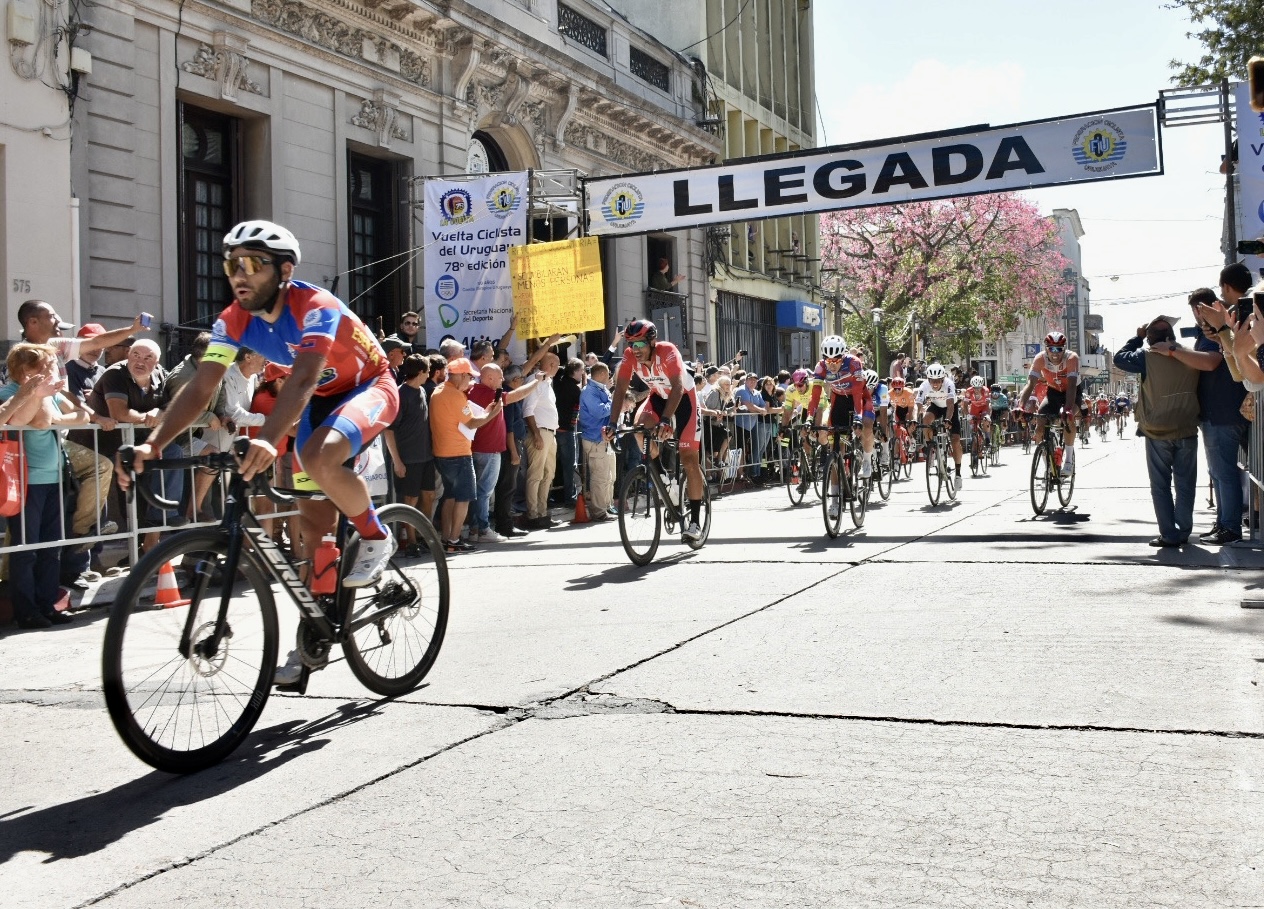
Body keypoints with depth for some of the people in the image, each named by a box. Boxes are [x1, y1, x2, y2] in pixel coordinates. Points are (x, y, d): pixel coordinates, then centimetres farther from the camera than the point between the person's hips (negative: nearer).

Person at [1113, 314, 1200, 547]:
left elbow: (1119, 357, 2)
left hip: (1157, 434, -2)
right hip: (1187, 431, 2)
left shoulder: (1147, 358, -12)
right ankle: (1184, 532, 13)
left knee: (1161, 485, 4)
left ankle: (1169, 534, 2)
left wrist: (1138, 337, 9)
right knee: (1185, 484, 10)